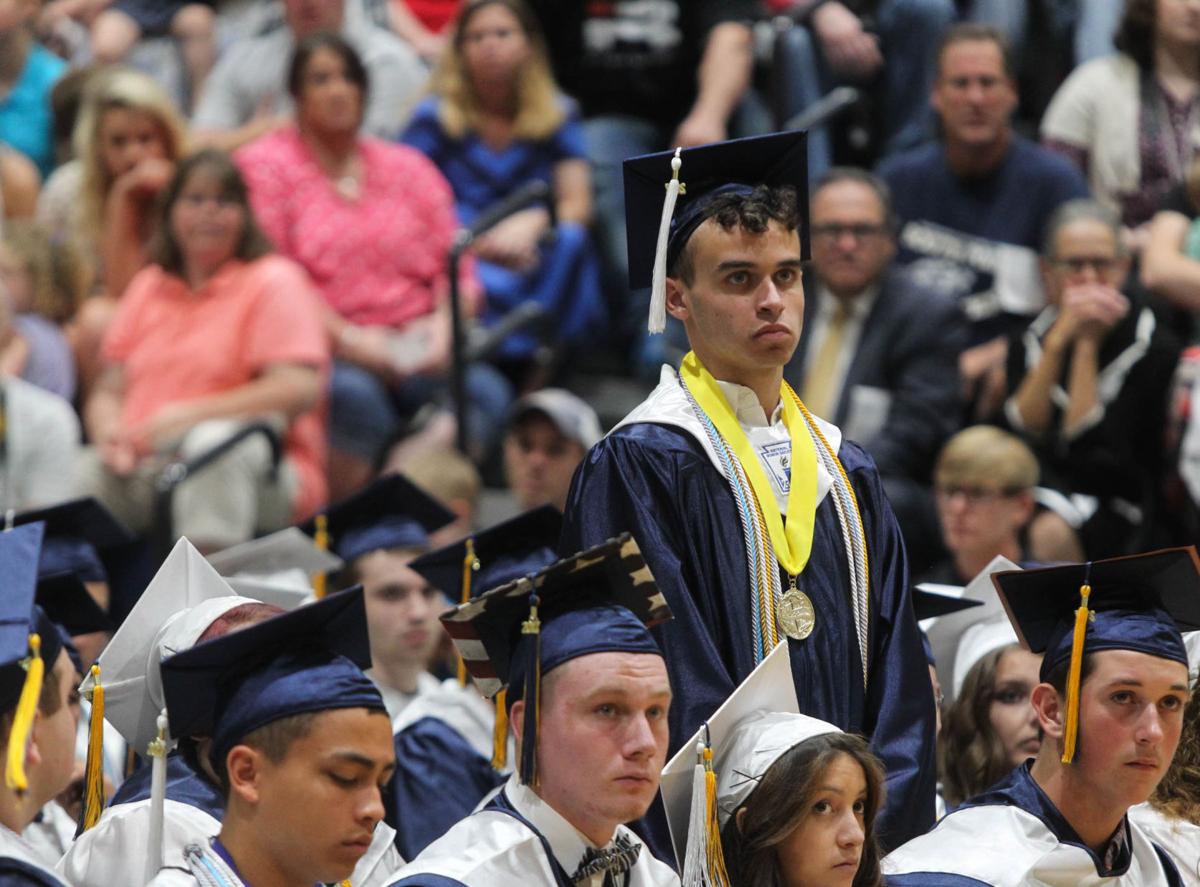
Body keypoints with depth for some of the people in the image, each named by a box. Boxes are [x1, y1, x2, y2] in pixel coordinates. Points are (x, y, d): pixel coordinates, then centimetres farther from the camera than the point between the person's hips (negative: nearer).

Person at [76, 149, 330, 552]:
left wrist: (187, 416, -14)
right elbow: (110, 391, 19)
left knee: (214, 438, -39)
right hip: (141, 468, 4)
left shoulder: (273, 281, 5)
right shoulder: (149, 287, 23)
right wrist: (108, 431, -7)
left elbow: (301, 390, -9)